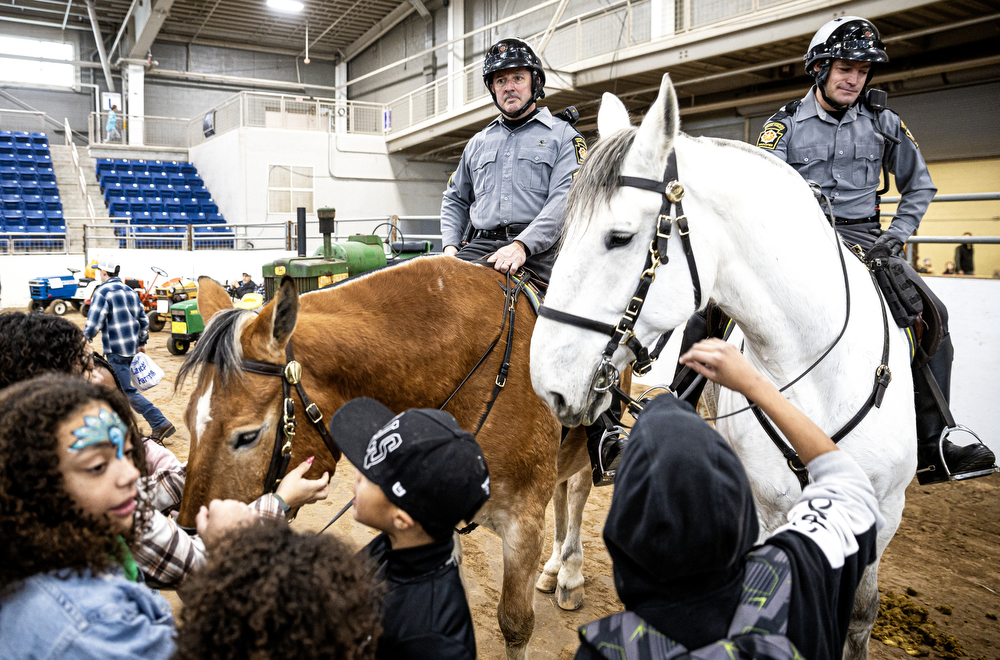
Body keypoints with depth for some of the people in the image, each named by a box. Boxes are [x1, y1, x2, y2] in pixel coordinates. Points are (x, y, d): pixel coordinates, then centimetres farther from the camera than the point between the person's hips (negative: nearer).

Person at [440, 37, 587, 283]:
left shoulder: (563, 136, 9)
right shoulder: (478, 142, 26)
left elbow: (566, 199, -7)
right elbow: (455, 200, 33)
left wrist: (522, 245, -22)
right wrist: (451, 246, 13)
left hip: (537, 250, -3)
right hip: (481, 246, 4)